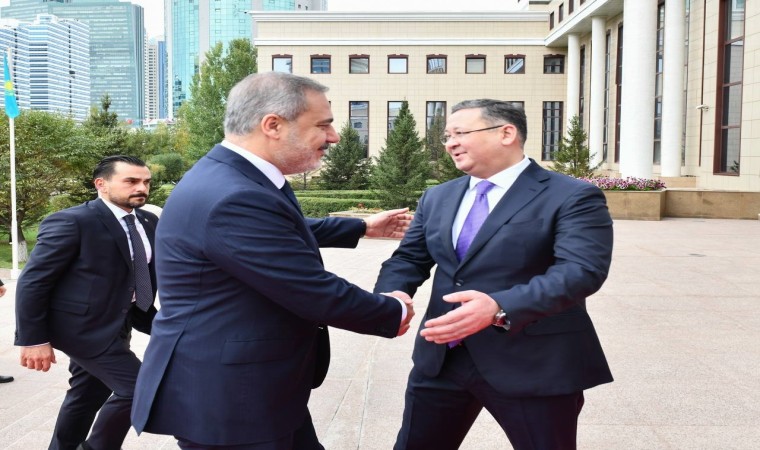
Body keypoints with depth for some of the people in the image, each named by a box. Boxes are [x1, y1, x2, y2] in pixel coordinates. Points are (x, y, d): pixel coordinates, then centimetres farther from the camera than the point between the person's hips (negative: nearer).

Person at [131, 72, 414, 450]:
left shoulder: (236, 179, 5)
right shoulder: (233, 198, -28)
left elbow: (287, 235, 25)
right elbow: (319, 295, -25)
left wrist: (362, 228, 33)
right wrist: (393, 313, -7)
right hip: (223, 397, -10)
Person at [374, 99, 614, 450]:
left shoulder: (573, 197, -10)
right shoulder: (437, 198, 11)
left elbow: (582, 271, -22)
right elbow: (409, 259, 11)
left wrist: (499, 308, -35)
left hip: (533, 365, -5)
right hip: (440, 358, 6)